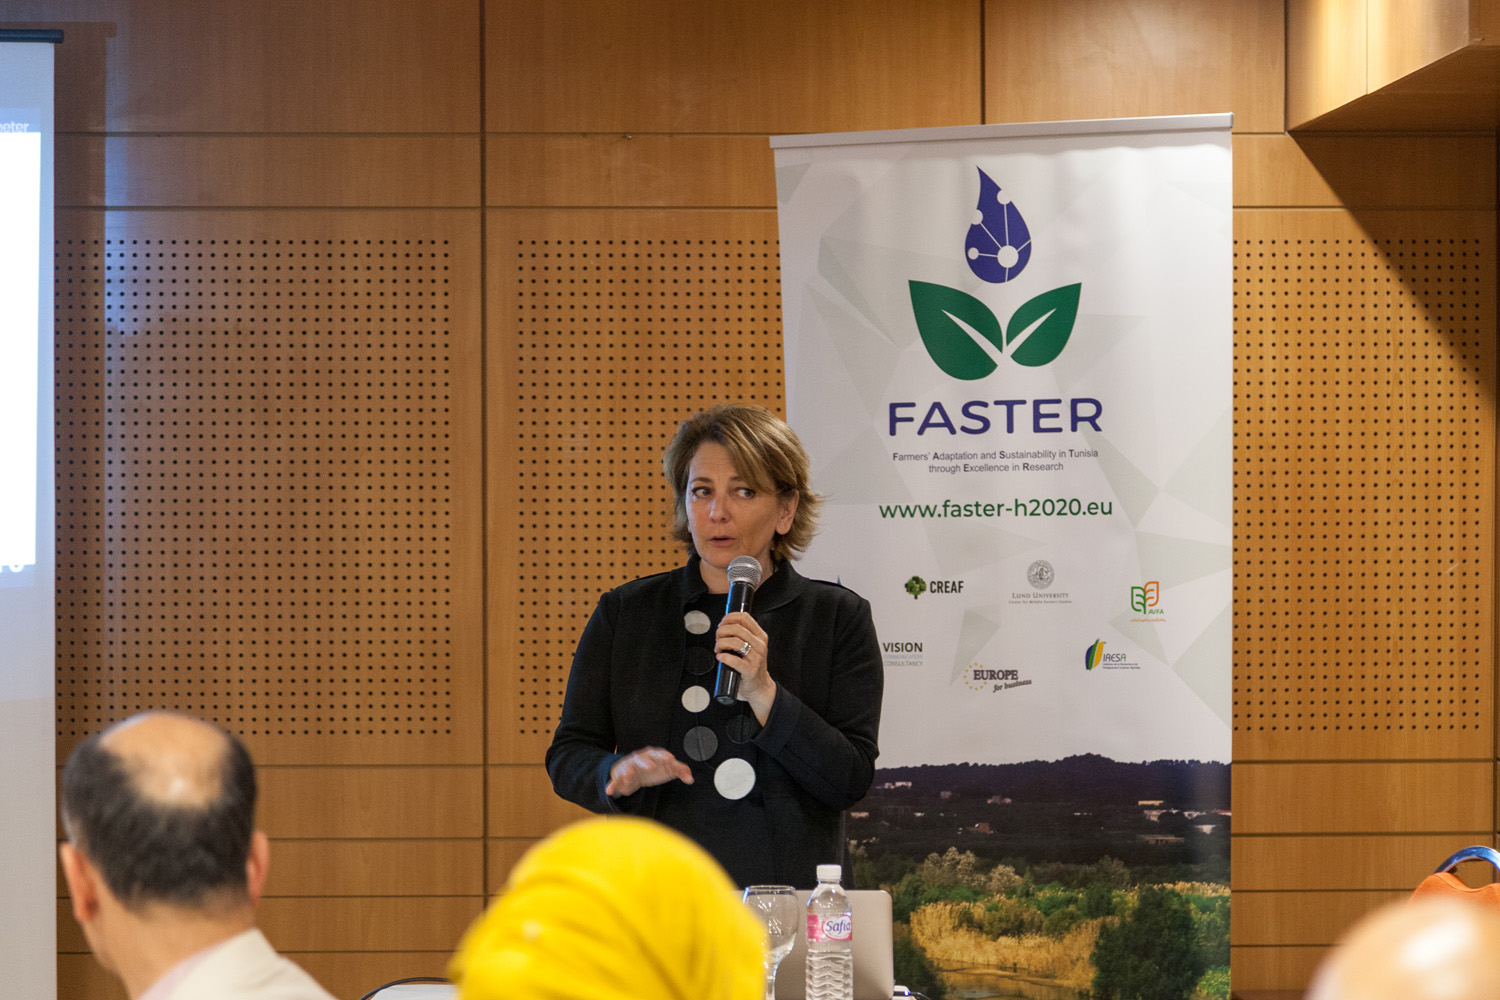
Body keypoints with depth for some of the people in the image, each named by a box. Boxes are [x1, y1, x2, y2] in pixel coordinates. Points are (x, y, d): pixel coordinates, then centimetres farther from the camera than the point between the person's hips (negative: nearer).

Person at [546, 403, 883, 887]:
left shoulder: (838, 617, 8)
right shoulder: (624, 613, 12)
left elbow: (851, 782, 1)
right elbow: (567, 756, 11)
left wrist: (764, 693, -12)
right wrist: (621, 774, -11)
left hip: (788, 895, -2)